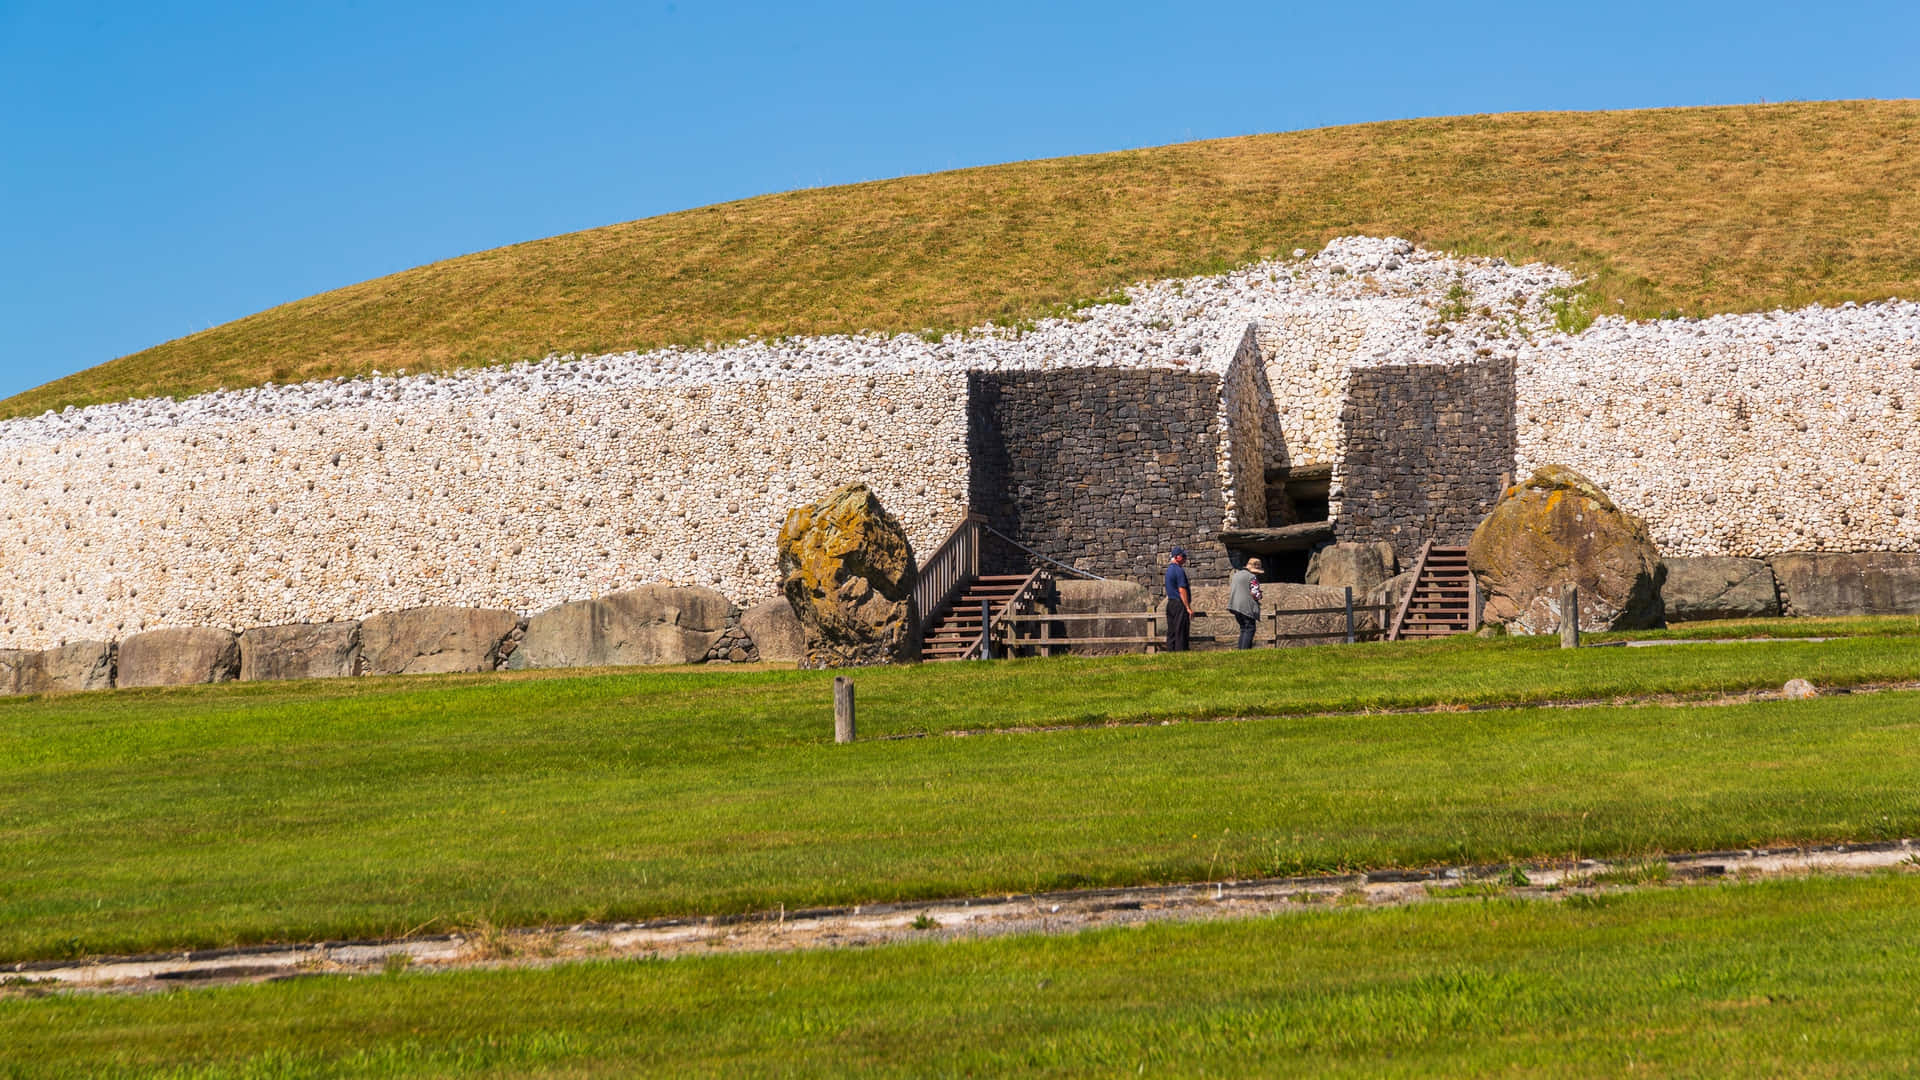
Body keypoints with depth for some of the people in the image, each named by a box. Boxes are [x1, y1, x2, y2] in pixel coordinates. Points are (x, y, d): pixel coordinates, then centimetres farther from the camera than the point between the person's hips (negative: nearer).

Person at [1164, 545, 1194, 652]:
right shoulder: (1179, 570, -13)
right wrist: (1188, 608, -16)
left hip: (1170, 603, 9)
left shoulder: (1169, 569, 17)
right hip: (1180, 604, -9)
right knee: (1181, 633, -8)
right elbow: (1182, 590, -17)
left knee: (1171, 633, 9)